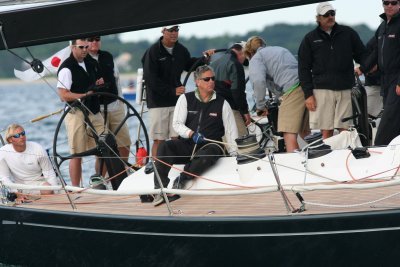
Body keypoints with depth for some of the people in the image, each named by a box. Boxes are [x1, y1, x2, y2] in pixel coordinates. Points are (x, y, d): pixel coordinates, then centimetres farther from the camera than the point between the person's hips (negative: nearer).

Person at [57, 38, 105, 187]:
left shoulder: (90, 64, 16)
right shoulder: (67, 68, -9)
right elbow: (64, 96, -15)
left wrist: (98, 84, 9)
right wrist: (84, 95, -22)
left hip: (94, 113, 7)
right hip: (76, 114, -7)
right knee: (76, 155, -4)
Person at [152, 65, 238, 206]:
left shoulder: (222, 104, 10)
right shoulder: (185, 99, 9)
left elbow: (231, 132, 7)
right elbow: (177, 124, 0)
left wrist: (234, 155, -3)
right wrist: (192, 134, -19)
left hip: (210, 145, -1)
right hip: (186, 145, 1)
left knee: (211, 152, -38)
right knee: (165, 146, -27)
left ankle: (181, 180, -36)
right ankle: (160, 189, -33)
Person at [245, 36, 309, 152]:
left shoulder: (256, 58, 10)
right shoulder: (280, 49, 34)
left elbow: (258, 81, -9)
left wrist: (260, 106, 2)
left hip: (293, 89, -8)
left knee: (289, 133, -12)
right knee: (304, 132, 16)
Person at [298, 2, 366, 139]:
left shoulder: (348, 33, 11)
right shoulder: (310, 39, 9)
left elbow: (362, 55, 15)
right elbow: (303, 69, 8)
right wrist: (308, 94, 0)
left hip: (346, 89, 1)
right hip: (322, 90, -1)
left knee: (345, 129, -3)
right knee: (326, 131, -3)